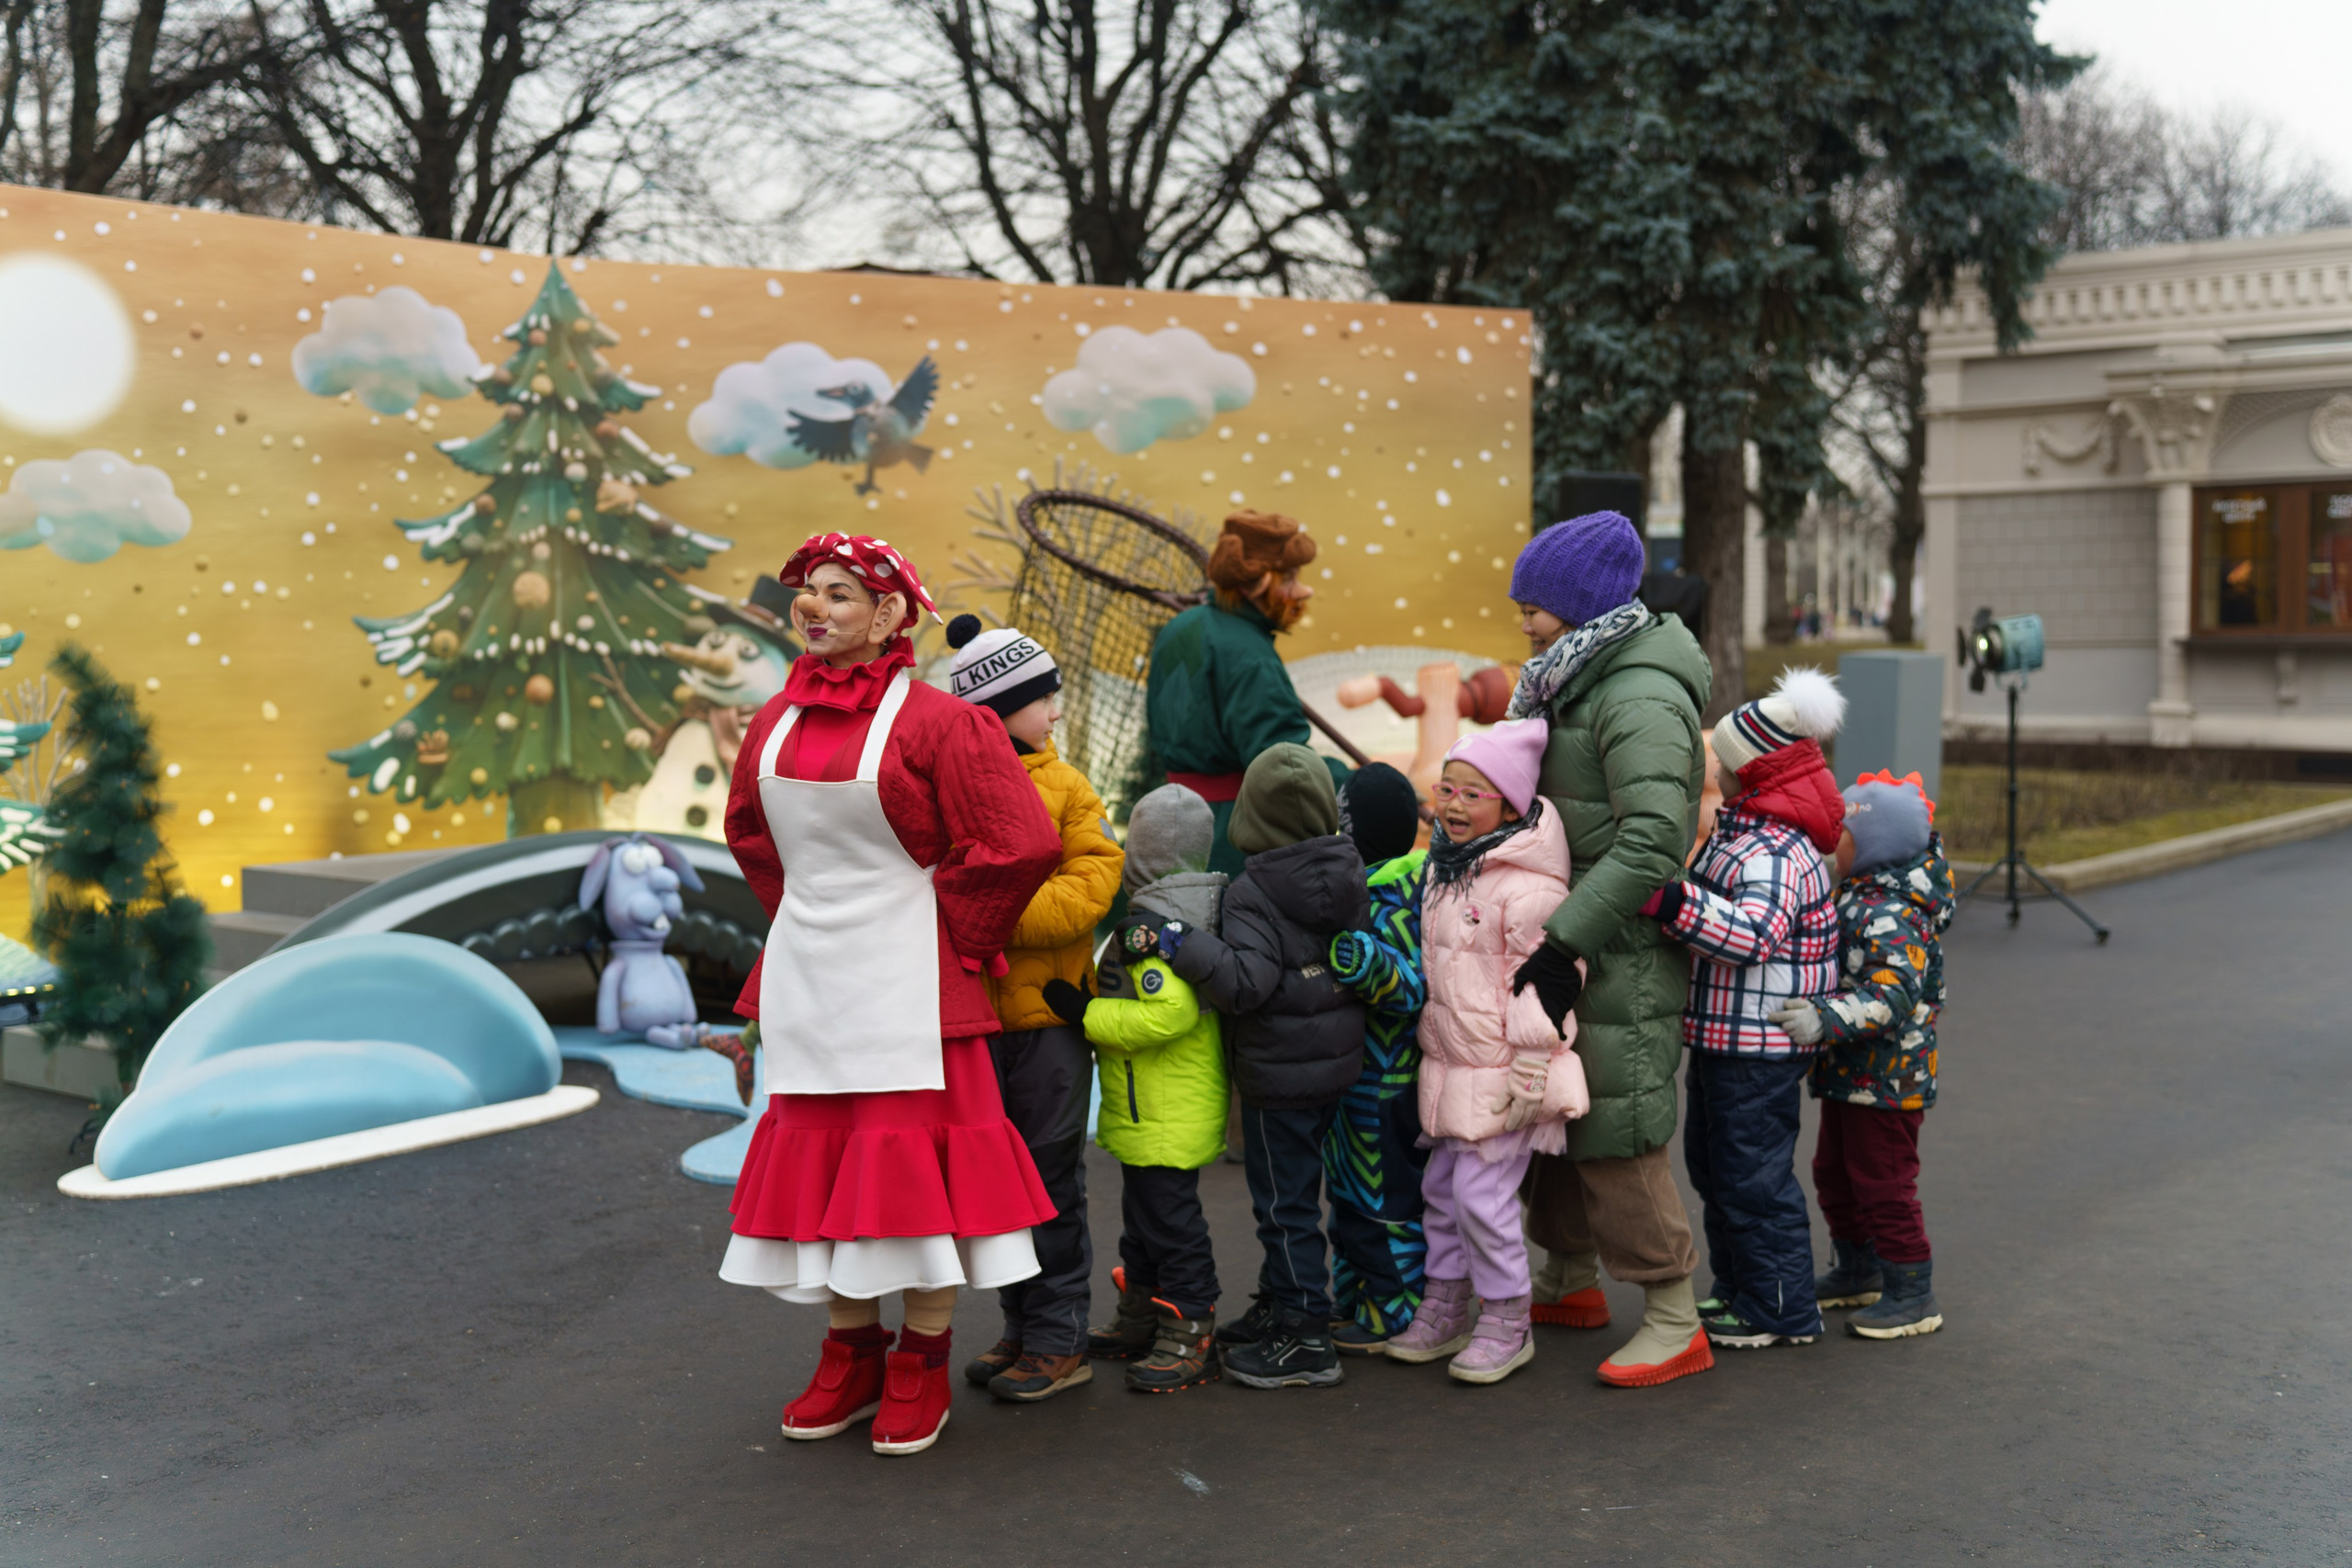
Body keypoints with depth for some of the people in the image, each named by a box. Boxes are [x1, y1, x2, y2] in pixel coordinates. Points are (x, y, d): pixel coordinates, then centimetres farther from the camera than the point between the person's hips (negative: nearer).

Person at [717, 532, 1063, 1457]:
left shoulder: (934, 721, -12)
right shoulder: (779, 721, 7)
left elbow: (1021, 845, -14)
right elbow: (749, 834, 26)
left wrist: (953, 939, -6)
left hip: (904, 980, -6)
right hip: (808, 974, 6)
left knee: (913, 1161, -1)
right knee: (820, 1162, 11)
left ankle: (922, 1363, 13)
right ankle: (850, 1353, 25)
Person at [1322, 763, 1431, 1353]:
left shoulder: (1402, 897, -20)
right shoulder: (1355, 884, 10)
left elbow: (1414, 986, -25)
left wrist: (1367, 964, -38)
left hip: (1385, 1079, -10)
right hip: (1347, 1072, 10)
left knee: (1386, 1198, 0)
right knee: (1348, 1191, 18)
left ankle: (1396, 1312, 11)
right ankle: (1352, 1298, 29)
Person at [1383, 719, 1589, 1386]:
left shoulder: (1527, 887, -19)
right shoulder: (1445, 868, 10)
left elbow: (1541, 983, -20)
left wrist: (1527, 1073, -20)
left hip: (1501, 1071, -9)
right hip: (1450, 1065, 9)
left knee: (1483, 1193, -5)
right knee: (1440, 1186, 15)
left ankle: (1507, 1323, 11)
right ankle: (1445, 1310, 29)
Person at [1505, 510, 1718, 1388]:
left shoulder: (1641, 700, -20)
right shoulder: (1580, 683, 12)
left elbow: (1650, 841, -29)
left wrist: (1563, 943, -29)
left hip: (1625, 952, -10)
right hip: (1575, 940, 10)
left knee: (1616, 1134, -6)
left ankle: (1675, 1324, 5)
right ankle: (1570, 1281, 33)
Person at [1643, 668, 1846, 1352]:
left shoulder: (1776, 852, -22)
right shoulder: (1738, 828, 11)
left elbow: (1751, 934, -38)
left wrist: (1669, 898, -43)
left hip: (1760, 1044, -11)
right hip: (1721, 1034, 11)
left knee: (1754, 1175, -2)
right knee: (1713, 1162, 20)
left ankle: (1783, 1311, 11)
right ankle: (1738, 1287, 33)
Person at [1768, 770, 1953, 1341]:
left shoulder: (1890, 917, -24)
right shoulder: (1860, 897, 8)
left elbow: (1892, 994, -35)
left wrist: (1826, 1018, -43)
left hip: (1886, 1079, -10)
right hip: (1849, 1075, 10)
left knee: (1882, 1183, -1)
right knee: (1835, 1172, 20)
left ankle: (1912, 1295, 12)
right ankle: (1855, 1271, 36)